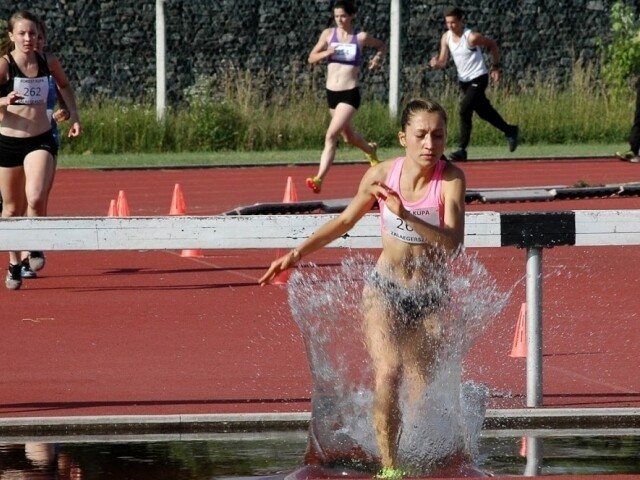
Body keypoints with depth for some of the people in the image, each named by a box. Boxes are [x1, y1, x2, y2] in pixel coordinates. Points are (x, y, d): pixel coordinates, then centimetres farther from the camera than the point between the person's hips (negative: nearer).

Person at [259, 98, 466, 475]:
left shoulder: (451, 179, -15)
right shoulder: (382, 175, -8)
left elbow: (453, 242, -28)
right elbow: (345, 222, 10)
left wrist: (406, 216, -40)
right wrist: (298, 254, 7)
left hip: (429, 301, 0)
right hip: (385, 291, 0)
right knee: (389, 372, -24)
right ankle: (389, 468, -25)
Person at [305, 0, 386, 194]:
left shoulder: (361, 37, -5)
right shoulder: (328, 34, 2)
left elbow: (381, 46, 14)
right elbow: (312, 58, 5)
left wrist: (378, 58, -7)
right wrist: (326, 53, -15)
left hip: (350, 93, -5)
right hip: (332, 92, 5)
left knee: (331, 136, -20)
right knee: (349, 136, 24)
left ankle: (319, 178, -24)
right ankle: (371, 150, 55)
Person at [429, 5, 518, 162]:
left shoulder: (471, 37, -21)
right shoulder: (446, 38, -3)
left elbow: (492, 45, -6)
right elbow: (443, 61, -2)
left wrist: (495, 66, -5)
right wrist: (436, 63, -26)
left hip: (478, 78, -7)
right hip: (463, 80, 7)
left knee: (465, 110, -19)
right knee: (484, 112, 19)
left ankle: (462, 149, -15)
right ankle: (510, 131, 40)